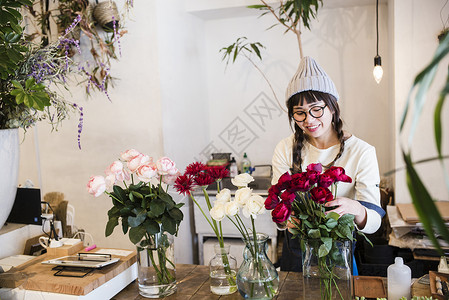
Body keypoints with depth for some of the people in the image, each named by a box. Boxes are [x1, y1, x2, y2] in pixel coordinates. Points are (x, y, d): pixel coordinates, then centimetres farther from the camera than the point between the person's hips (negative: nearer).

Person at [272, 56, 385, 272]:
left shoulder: (361, 152, -15)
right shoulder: (285, 149, -7)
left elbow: (374, 223, -17)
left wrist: (354, 208, -40)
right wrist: (287, 218, -31)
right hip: (295, 252, 3)